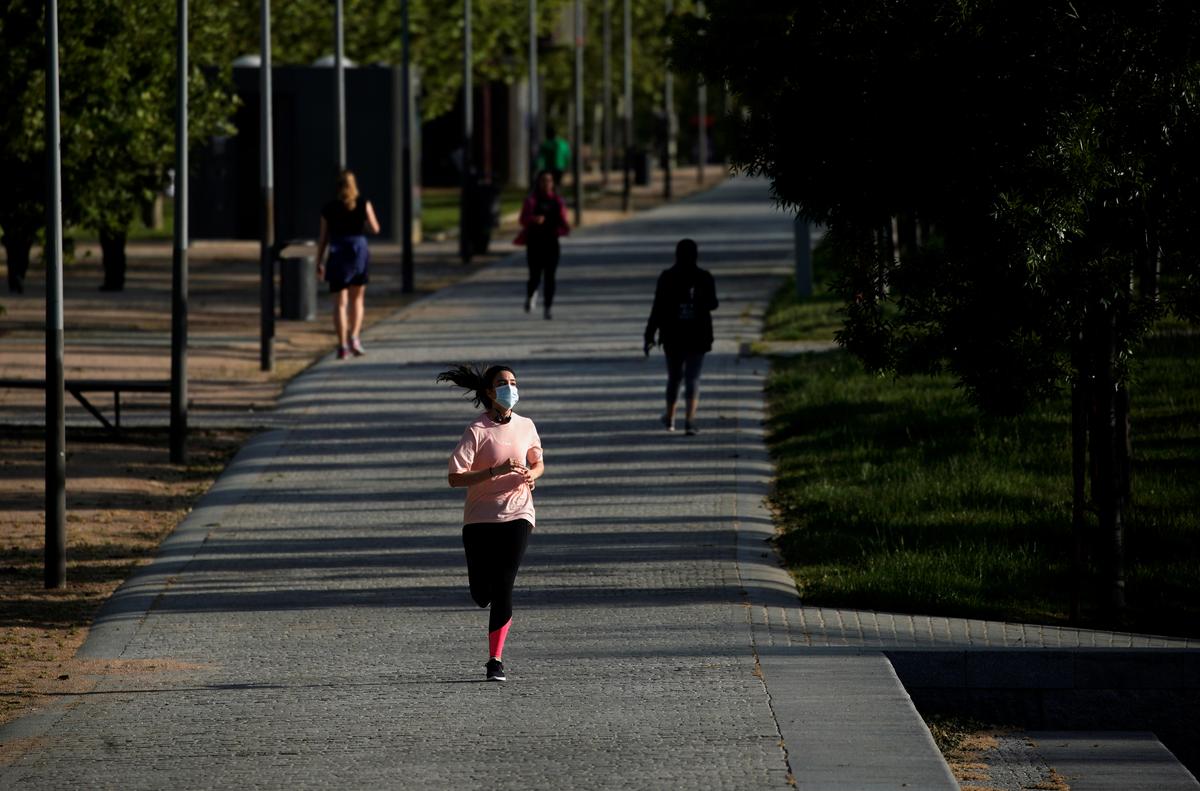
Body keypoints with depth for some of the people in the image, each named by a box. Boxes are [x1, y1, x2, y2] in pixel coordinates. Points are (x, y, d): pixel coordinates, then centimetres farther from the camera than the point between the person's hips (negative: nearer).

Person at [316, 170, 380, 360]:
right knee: (357, 298, 16)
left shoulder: (328, 209, 2)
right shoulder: (363, 204, -1)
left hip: (337, 254, 0)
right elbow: (375, 229, 1)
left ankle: (342, 345, -3)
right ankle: (354, 336, -1)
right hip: (359, 251, 0)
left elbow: (323, 238, 2)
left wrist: (319, 262, 7)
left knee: (340, 302, 3)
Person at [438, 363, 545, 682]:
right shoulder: (477, 431, -9)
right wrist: (496, 471, -24)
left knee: (503, 589, -11)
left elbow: (538, 463, 22)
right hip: (480, 518, -2)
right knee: (481, 594, 1)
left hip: (516, 515, 2)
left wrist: (532, 474, -2)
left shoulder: (526, 427, 4)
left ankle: (495, 659, -4)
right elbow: (455, 478, -14)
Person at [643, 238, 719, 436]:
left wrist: (649, 336, -2)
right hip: (698, 337, -1)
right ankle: (690, 420, -15)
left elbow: (657, 309, -7)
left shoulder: (666, 278, -6)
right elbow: (712, 304, 6)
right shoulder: (704, 278, -5)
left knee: (674, 377, 17)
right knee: (693, 378, -1)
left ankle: (670, 418, 30)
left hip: (673, 337, 1)